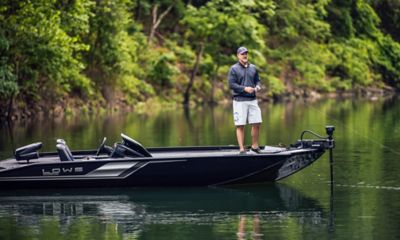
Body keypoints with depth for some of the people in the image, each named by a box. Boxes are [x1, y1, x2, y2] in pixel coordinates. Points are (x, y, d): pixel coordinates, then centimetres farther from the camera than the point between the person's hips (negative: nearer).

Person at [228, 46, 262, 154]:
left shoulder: (253, 68, 13)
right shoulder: (234, 69, -2)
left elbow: (257, 80, 20)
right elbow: (231, 84, -8)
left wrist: (257, 86, -3)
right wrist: (244, 88, -17)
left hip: (252, 100, 4)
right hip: (239, 100, -4)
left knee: (256, 123, 3)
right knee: (240, 125, -3)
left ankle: (254, 145, 19)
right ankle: (242, 149, 2)